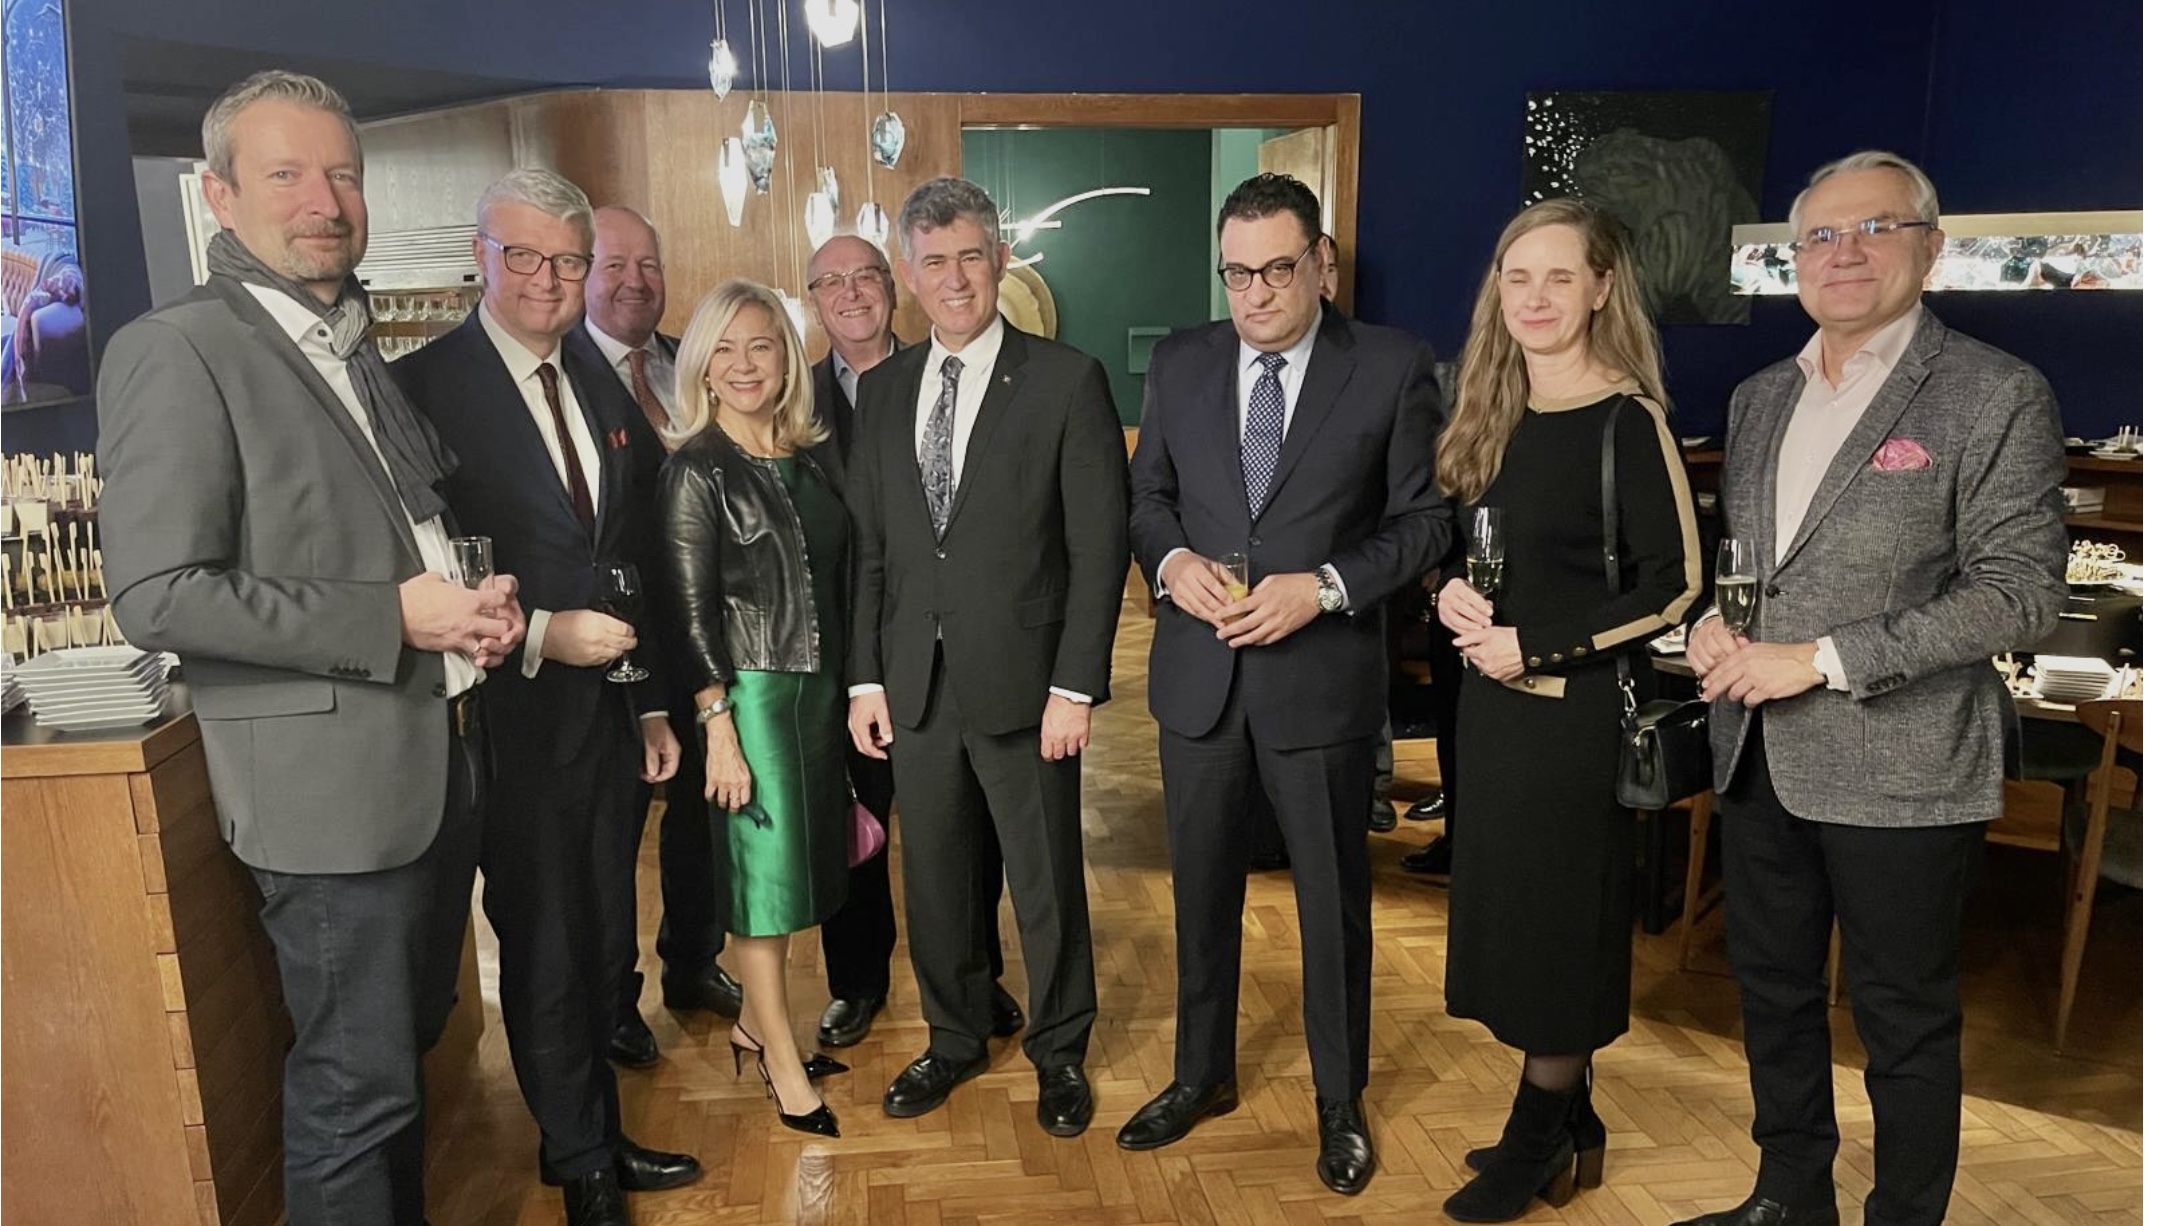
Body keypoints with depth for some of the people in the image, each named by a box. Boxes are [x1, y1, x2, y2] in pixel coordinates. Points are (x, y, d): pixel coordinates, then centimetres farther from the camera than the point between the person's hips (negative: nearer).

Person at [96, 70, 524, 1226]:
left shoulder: (361, 350, 14)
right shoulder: (174, 351, -11)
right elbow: (157, 595, -18)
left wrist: (475, 600, 3)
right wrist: (391, 619, -19)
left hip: (440, 760, 8)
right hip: (335, 782, -8)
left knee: (410, 1042, 21)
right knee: (356, 1086, 4)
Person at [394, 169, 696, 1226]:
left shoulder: (602, 386, 10)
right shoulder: (423, 386, -10)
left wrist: (653, 703, 14)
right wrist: (539, 635, -20)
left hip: (613, 716, 6)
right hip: (517, 723, -5)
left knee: (597, 941, 17)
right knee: (546, 952, 9)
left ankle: (595, 1137, 35)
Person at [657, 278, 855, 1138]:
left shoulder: (808, 462, 9)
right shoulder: (695, 471, -8)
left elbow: (835, 581, 11)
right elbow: (691, 609, -11)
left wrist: (848, 690, 9)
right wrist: (719, 726, -15)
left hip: (818, 687, 6)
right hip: (750, 692, -6)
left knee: (793, 863, 14)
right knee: (766, 867, 2)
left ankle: (755, 1023, 32)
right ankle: (783, 1065, 16)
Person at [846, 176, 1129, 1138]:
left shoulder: (1068, 381, -6)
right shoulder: (882, 390, 8)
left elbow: (1099, 546, -8)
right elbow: (868, 546, 10)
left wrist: (1074, 686, -12)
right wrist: (866, 676, 5)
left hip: (1022, 684, -4)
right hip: (915, 686, 4)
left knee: (1046, 879, 9)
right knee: (936, 875, 16)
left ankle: (1059, 1051, 31)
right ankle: (954, 1039, 37)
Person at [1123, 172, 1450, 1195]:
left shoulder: (1391, 367, -6)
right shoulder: (1179, 363, 4)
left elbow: (1424, 520, -5)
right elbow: (1146, 494, 10)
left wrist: (1324, 586, -18)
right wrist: (1173, 561, -10)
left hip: (1322, 672, -3)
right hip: (1198, 670, 3)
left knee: (1333, 898, 11)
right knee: (1202, 885, 17)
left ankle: (1340, 1101, 33)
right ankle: (1202, 1074, 38)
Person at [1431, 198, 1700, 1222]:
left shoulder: (1627, 420, -13)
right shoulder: (1492, 415, 7)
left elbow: (1675, 587, -16)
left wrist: (1539, 647, -17)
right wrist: (1450, 595, -4)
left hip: (1578, 712, -7)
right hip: (1493, 701, 7)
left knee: (1557, 918, 6)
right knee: (1507, 908, 14)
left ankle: (1537, 1143, 24)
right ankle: (1569, 1120, 33)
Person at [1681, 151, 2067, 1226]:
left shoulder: (1996, 395, -8)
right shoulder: (1759, 398, 11)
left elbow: (2020, 590, -14)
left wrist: (1818, 659, -19)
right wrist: (1711, 626, -3)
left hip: (1898, 767, -6)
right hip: (1759, 756, 6)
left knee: (1903, 1017, 8)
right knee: (1772, 988, 18)